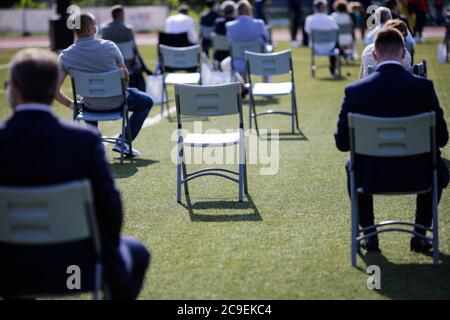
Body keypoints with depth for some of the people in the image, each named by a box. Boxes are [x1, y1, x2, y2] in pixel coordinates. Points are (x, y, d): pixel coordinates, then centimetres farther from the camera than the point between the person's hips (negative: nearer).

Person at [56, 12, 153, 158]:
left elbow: (55, 90, -16)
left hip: (91, 106, 3)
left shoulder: (65, 57, -16)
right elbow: (125, 75, -5)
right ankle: (124, 142, 15)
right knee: (146, 102, 25)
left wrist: (71, 105, 2)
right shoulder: (109, 46, -20)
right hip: (116, 102, -3)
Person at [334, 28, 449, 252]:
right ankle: (420, 235, 30)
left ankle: (369, 235, 34)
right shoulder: (423, 86, -12)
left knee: (352, 166, 36)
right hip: (416, 175, 0)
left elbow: (342, 143, -4)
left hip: (372, 176, 1)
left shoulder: (355, 90, -12)